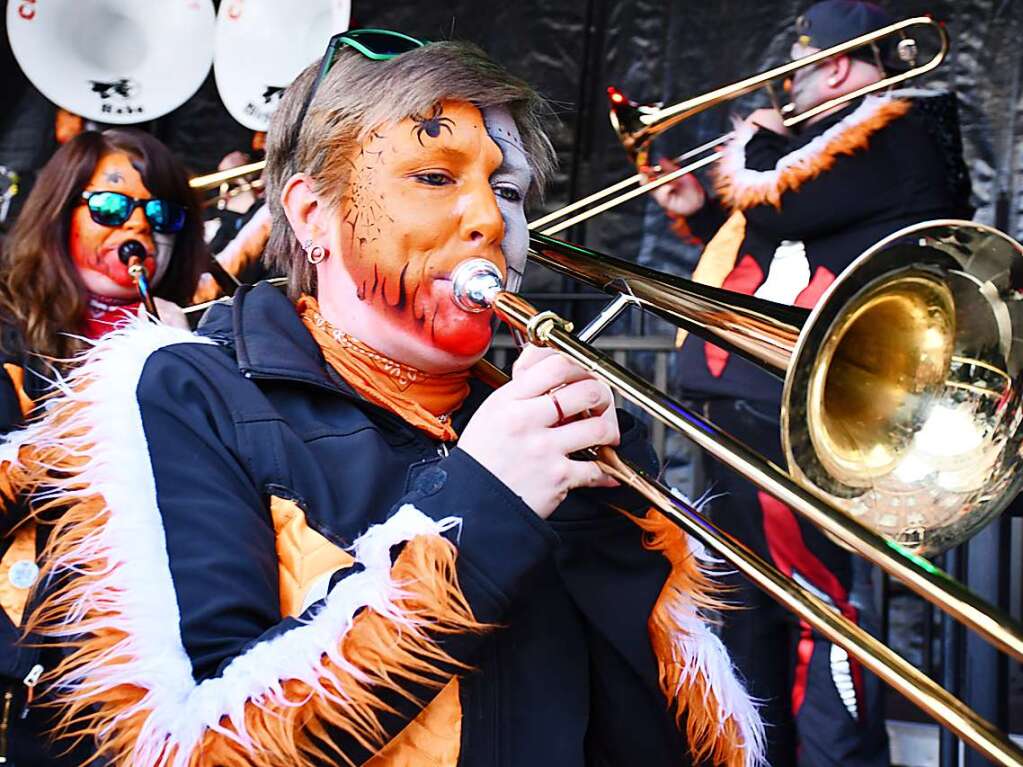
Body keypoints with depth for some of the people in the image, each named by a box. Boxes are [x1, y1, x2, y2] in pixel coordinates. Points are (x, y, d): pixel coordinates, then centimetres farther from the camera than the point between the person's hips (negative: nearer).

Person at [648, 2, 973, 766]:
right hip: (745, 410, 11)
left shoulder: (900, 132, -7)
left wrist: (755, 150, 1)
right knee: (752, 607, 18)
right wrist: (700, 213, 18)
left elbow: (780, 205, -18)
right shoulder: (835, 138, 24)